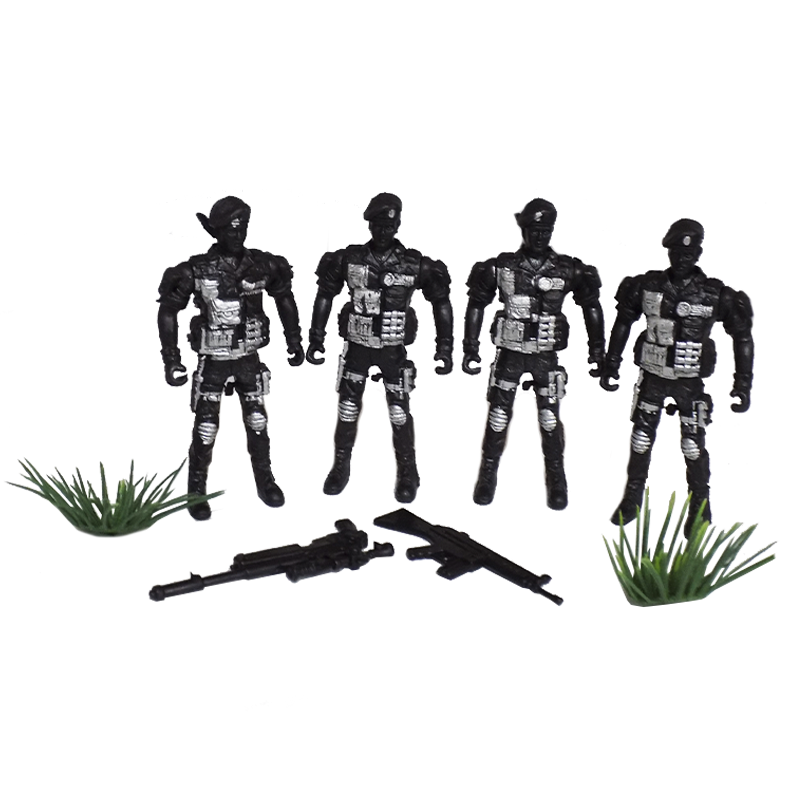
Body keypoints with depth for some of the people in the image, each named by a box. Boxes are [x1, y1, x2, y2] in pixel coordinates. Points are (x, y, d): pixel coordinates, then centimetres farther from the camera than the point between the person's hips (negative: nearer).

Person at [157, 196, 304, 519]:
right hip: (212, 362, -2)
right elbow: (167, 311, -5)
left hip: (249, 360, 3)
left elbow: (284, 298, 12)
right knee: (205, 429, 0)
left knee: (257, 424, 10)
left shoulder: (262, 265, -6)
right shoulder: (196, 270, -14)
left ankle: (265, 482, 30)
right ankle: (197, 492, 17)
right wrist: (171, 359, -8)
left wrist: (295, 341, 13)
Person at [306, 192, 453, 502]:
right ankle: (340, 468, 26)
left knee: (399, 413, 2)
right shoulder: (348, 259, -6)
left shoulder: (415, 264, -10)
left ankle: (407, 473, 20)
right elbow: (325, 296, 5)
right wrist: (316, 339, 4)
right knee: (347, 410, 7)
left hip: (393, 349, -1)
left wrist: (445, 349, -4)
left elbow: (441, 302, -1)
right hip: (357, 346, 1)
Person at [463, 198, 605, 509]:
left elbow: (592, 308, 6)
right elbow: (476, 305, 5)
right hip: (509, 354, 0)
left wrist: (598, 352, 5)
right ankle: (488, 476, 21)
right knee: (498, 416, 4)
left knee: (550, 419, 4)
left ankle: (556, 480, 21)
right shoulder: (501, 267, -4)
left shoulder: (568, 270, -5)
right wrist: (471, 348, 3)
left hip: (546, 356, 0)